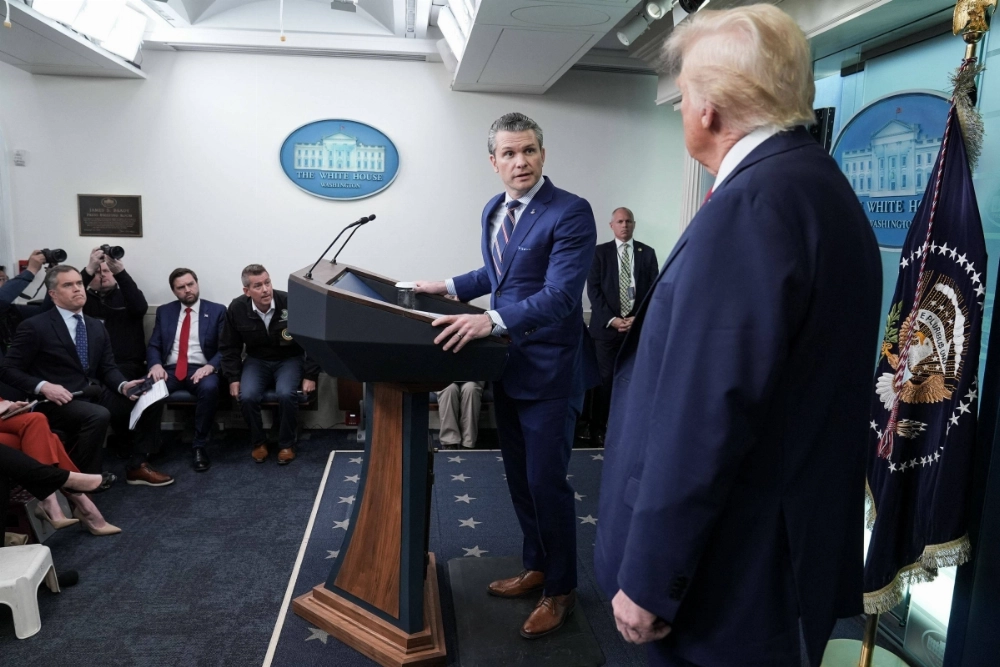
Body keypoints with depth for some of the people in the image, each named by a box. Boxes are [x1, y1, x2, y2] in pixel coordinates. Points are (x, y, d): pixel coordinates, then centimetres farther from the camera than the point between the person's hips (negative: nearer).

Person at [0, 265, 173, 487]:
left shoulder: (96, 326, 15)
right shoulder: (34, 327, -3)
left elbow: (108, 368, 13)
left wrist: (123, 385, -9)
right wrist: (43, 386, -21)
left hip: (95, 393, 6)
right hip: (59, 400, -6)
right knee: (98, 415, -36)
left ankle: (137, 467, -1)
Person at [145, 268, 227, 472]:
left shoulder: (217, 311, 8)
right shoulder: (164, 311, 17)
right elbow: (153, 346, 11)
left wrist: (210, 366, -19)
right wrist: (156, 364, -12)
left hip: (201, 369, -2)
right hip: (170, 369, 2)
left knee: (209, 388, -37)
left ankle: (199, 446, -21)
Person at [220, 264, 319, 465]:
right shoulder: (236, 309, -12)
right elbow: (230, 347, 3)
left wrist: (310, 376, -12)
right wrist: (233, 378, -6)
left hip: (289, 359, -2)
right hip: (257, 361, 2)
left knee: (286, 394, -30)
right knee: (247, 396, -25)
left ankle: (286, 444, -6)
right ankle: (258, 442, 2)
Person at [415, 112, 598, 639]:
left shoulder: (570, 212, -17)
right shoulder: (493, 211, 9)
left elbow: (559, 295, -26)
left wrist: (492, 320, -37)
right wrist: (451, 287, 11)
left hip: (548, 369, -8)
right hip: (507, 365, 8)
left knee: (546, 481, 2)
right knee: (518, 477, 18)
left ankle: (561, 590, 23)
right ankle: (536, 567, 38)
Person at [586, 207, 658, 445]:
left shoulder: (647, 253, 9)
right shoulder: (599, 252, 5)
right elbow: (593, 289, -2)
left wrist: (639, 317, -8)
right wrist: (611, 319, -11)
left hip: (639, 325, 2)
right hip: (607, 325, -1)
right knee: (605, 378, -1)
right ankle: (598, 428, 10)